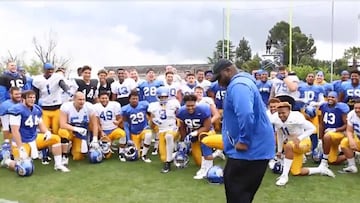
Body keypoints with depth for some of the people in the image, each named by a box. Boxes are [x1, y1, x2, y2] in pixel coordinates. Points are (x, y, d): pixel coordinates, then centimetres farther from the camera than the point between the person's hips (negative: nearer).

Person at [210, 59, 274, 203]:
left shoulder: (238, 85, -20)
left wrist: (243, 141, -25)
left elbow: (245, 115, -35)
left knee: (236, 191, -1)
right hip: (256, 147, 11)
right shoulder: (240, 83, 16)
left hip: (251, 150, -11)